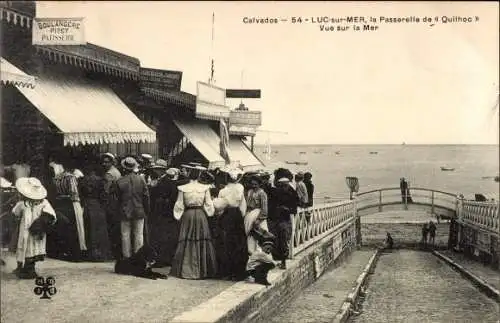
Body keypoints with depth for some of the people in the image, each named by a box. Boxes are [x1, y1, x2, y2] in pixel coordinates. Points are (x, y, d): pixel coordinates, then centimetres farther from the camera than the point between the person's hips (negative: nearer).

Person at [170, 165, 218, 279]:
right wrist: (209, 213, 16)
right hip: (201, 215, 1)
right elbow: (209, 205, 0)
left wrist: (178, 216, 13)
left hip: (187, 215, -1)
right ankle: (203, 270, 11)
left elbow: (179, 206, -1)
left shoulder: (183, 188, -6)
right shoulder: (205, 188, -4)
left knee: (186, 242, 6)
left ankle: (186, 270, 7)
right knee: (202, 241, 8)